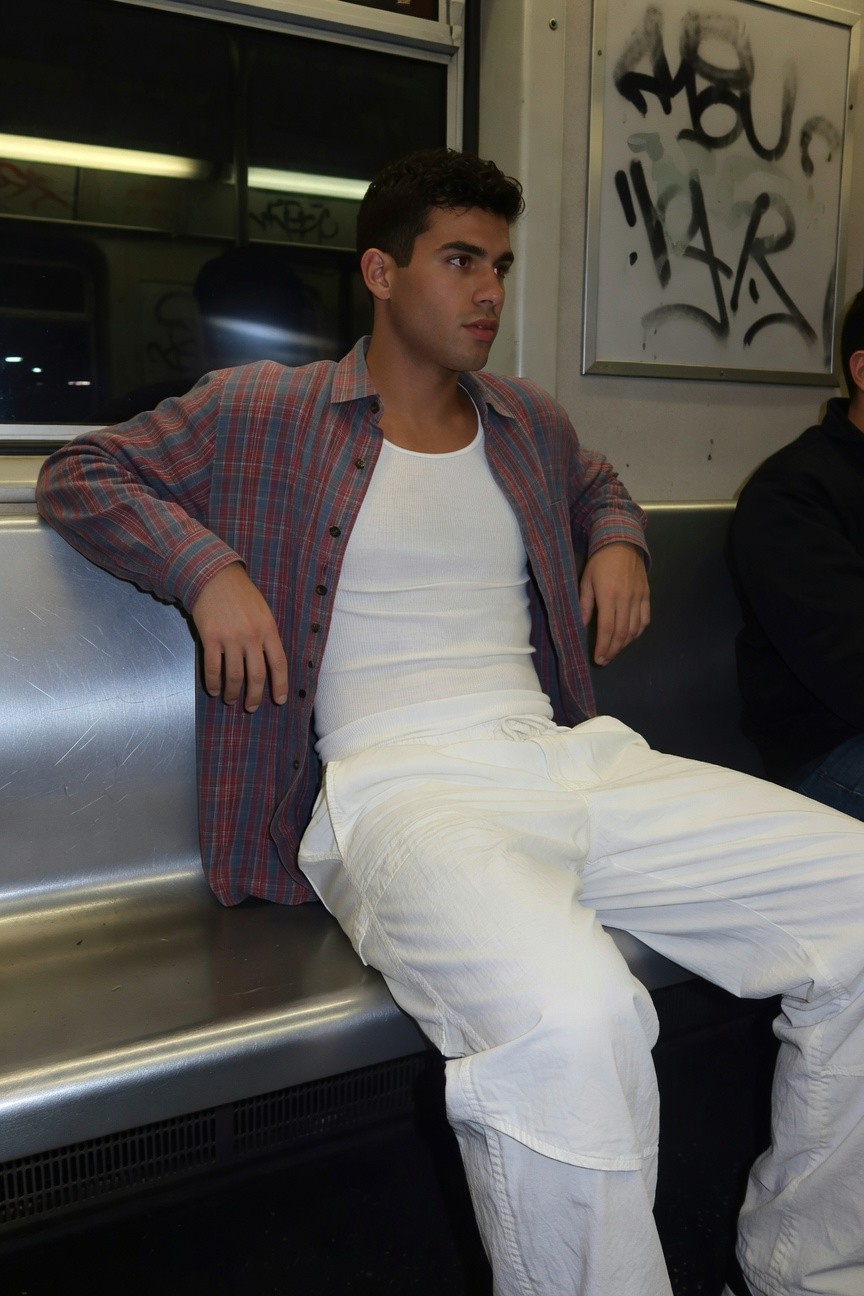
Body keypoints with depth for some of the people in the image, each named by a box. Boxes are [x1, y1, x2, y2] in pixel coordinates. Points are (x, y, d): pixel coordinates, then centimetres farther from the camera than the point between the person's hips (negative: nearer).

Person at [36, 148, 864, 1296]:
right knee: (571, 1018, -39)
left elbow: (597, 482, 46)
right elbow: (80, 475, 14)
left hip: (571, 761, 6)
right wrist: (209, 567, -4)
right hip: (399, 788, -5)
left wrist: (617, 540, 21)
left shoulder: (530, 424, 25)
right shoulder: (261, 413, 11)